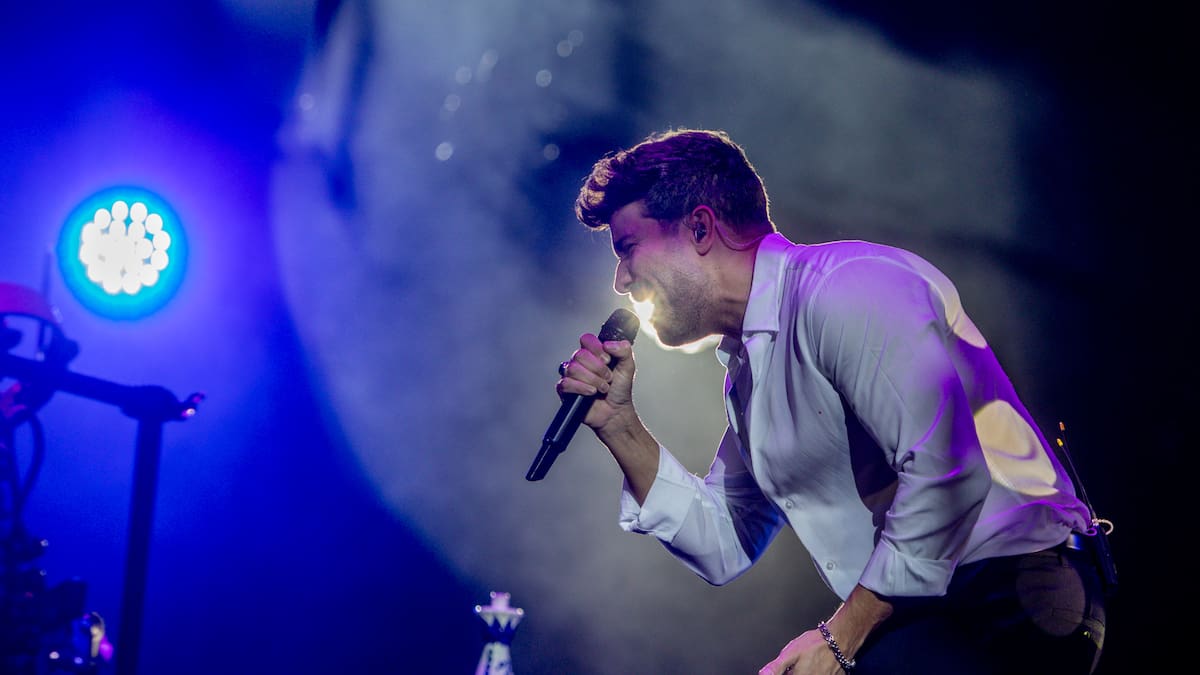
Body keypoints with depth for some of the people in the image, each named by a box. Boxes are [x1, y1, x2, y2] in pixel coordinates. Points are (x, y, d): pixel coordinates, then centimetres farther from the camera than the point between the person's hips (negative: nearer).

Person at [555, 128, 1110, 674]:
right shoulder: (746, 369, 15)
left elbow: (946, 473, -24)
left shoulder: (844, 284, -14)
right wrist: (619, 425, 10)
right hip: (912, 622, 9)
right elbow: (725, 548, 18)